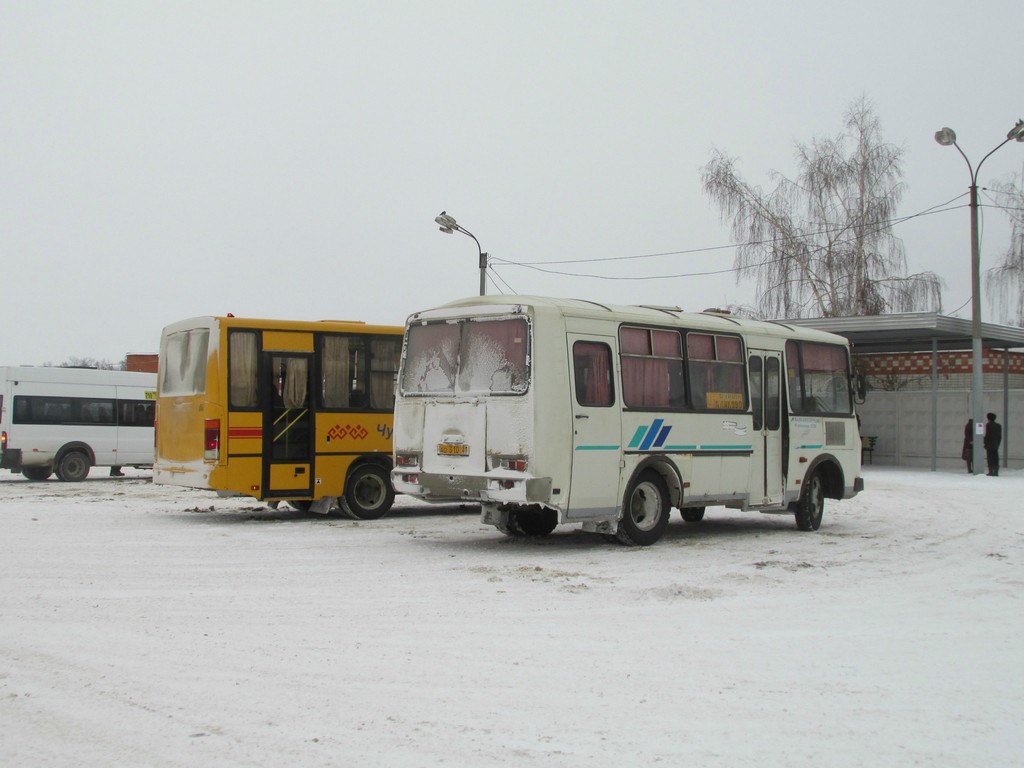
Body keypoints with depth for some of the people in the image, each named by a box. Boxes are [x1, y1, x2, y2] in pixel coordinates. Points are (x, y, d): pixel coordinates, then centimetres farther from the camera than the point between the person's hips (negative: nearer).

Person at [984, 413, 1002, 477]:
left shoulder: (988, 425, -9)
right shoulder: (999, 425, 10)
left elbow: (987, 435, -12)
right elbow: (1000, 436, 13)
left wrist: (984, 443, -3)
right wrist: (998, 444, 19)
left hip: (989, 445, -6)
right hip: (996, 445, 6)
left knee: (990, 459, -4)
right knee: (996, 459, 8)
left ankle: (991, 472, -7)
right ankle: (996, 472, 6)